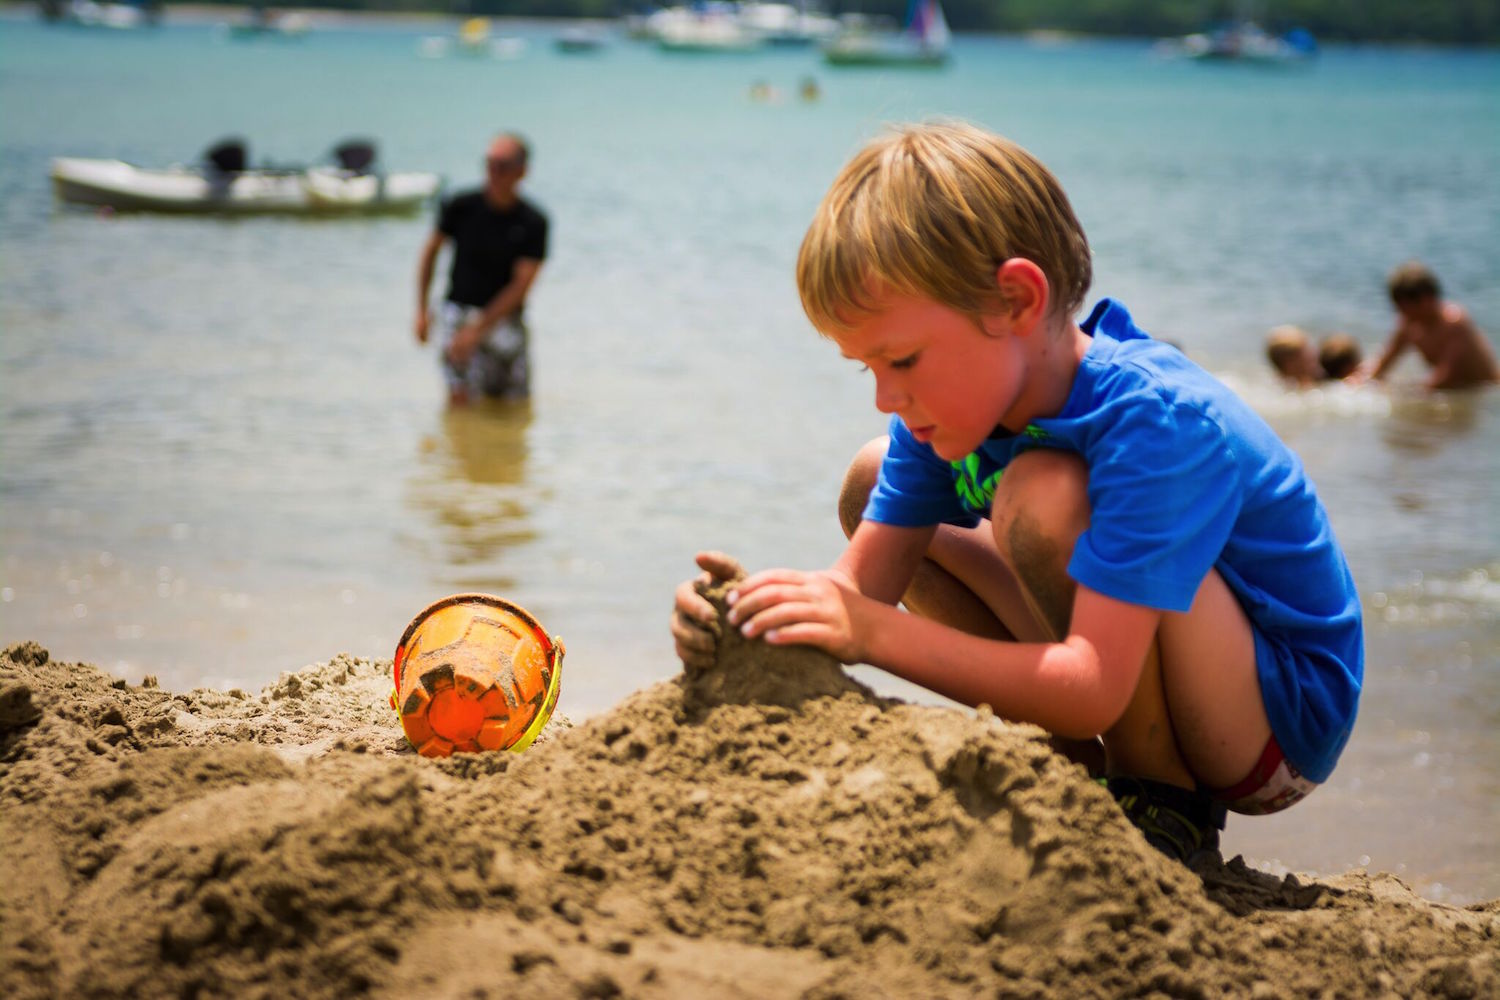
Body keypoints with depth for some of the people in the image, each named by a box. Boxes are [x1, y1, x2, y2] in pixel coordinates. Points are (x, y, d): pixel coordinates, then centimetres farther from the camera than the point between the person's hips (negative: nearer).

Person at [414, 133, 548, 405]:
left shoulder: (533, 223, -8)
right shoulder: (462, 206, -5)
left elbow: (521, 285, -12)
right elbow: (431, 249, 9)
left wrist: (477, 330, -18)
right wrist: (422, 310, 4)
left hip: (505, 317, 1)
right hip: (459, 309, -1)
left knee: (516, 402, 1)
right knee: (461, 398, -18)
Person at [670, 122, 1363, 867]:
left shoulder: (1158, 422, -32)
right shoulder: (955, 398, -8)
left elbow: (1093, 692, -38)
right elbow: (861, 584, -9)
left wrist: (875, 634, -41)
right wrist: (778, 608, -31)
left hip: (1286, 719, -8)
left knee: (1044, 495, -32)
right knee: (874, 482, 3)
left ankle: (1171, 810, -12)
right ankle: (1086, 777, 3)